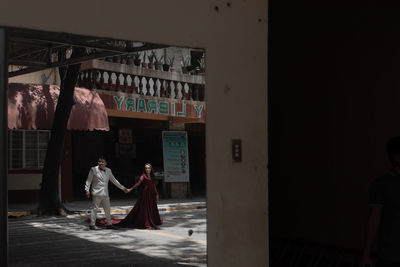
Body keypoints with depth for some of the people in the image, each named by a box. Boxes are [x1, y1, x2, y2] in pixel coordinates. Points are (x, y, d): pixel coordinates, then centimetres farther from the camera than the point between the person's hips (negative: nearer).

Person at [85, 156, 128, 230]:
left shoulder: (108, 171, 11)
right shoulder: (94, 169, -3)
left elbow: (114, 180, 19)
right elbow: (88, 180, -4)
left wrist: (123, 188, 20)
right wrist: (87, 190, -14)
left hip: (105, 194, 6)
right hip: (96, 193, -5)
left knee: (107, 209, 12)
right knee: (94, 209, -4)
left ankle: (109, 224, 22)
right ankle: (92, 225, 3)